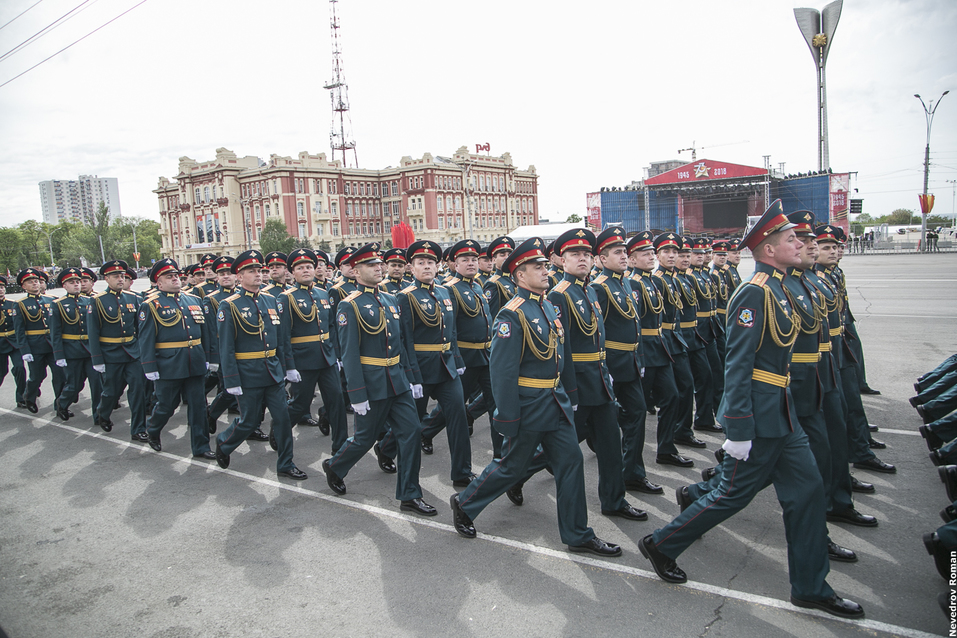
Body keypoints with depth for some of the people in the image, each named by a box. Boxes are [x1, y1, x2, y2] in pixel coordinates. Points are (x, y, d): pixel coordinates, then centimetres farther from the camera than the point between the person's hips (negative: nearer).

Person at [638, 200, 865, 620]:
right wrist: (739, 430, -24)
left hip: (781, 411, 10)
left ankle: (811, 588, 25)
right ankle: (661, 545, 19)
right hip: (759, 413, -10)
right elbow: (737, 365, -23)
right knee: (735, 493, 2)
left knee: (806, 488, 12)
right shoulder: (754, 293, -19)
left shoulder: (776, 288, 12)